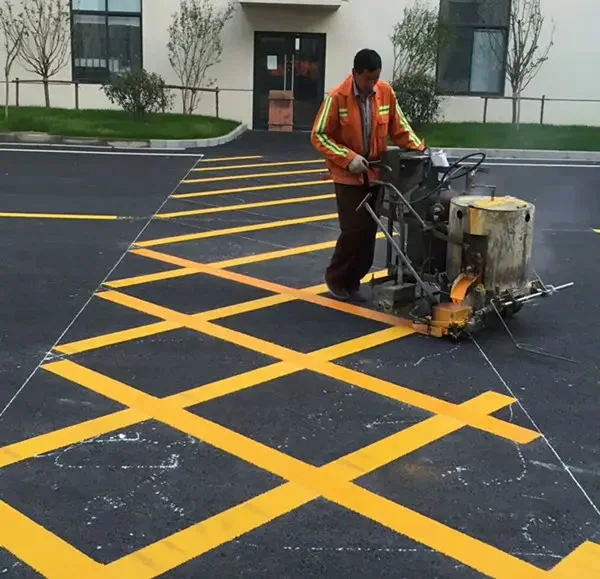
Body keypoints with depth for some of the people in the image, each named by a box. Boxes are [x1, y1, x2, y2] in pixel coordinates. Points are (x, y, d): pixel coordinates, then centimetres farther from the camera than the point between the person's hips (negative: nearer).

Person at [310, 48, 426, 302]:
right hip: (348, 175, -5)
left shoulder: (386, 92, -2)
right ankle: (335, 277, 12)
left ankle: (352, 281, 22)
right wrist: (348, 158, -21)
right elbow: (319, 136, -12)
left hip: (375, 173, 5)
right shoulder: (336, 98, -14)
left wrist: (418, 148, -8)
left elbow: (399, 128, 7)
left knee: (369, 231, 7)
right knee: (355, 230, -9)